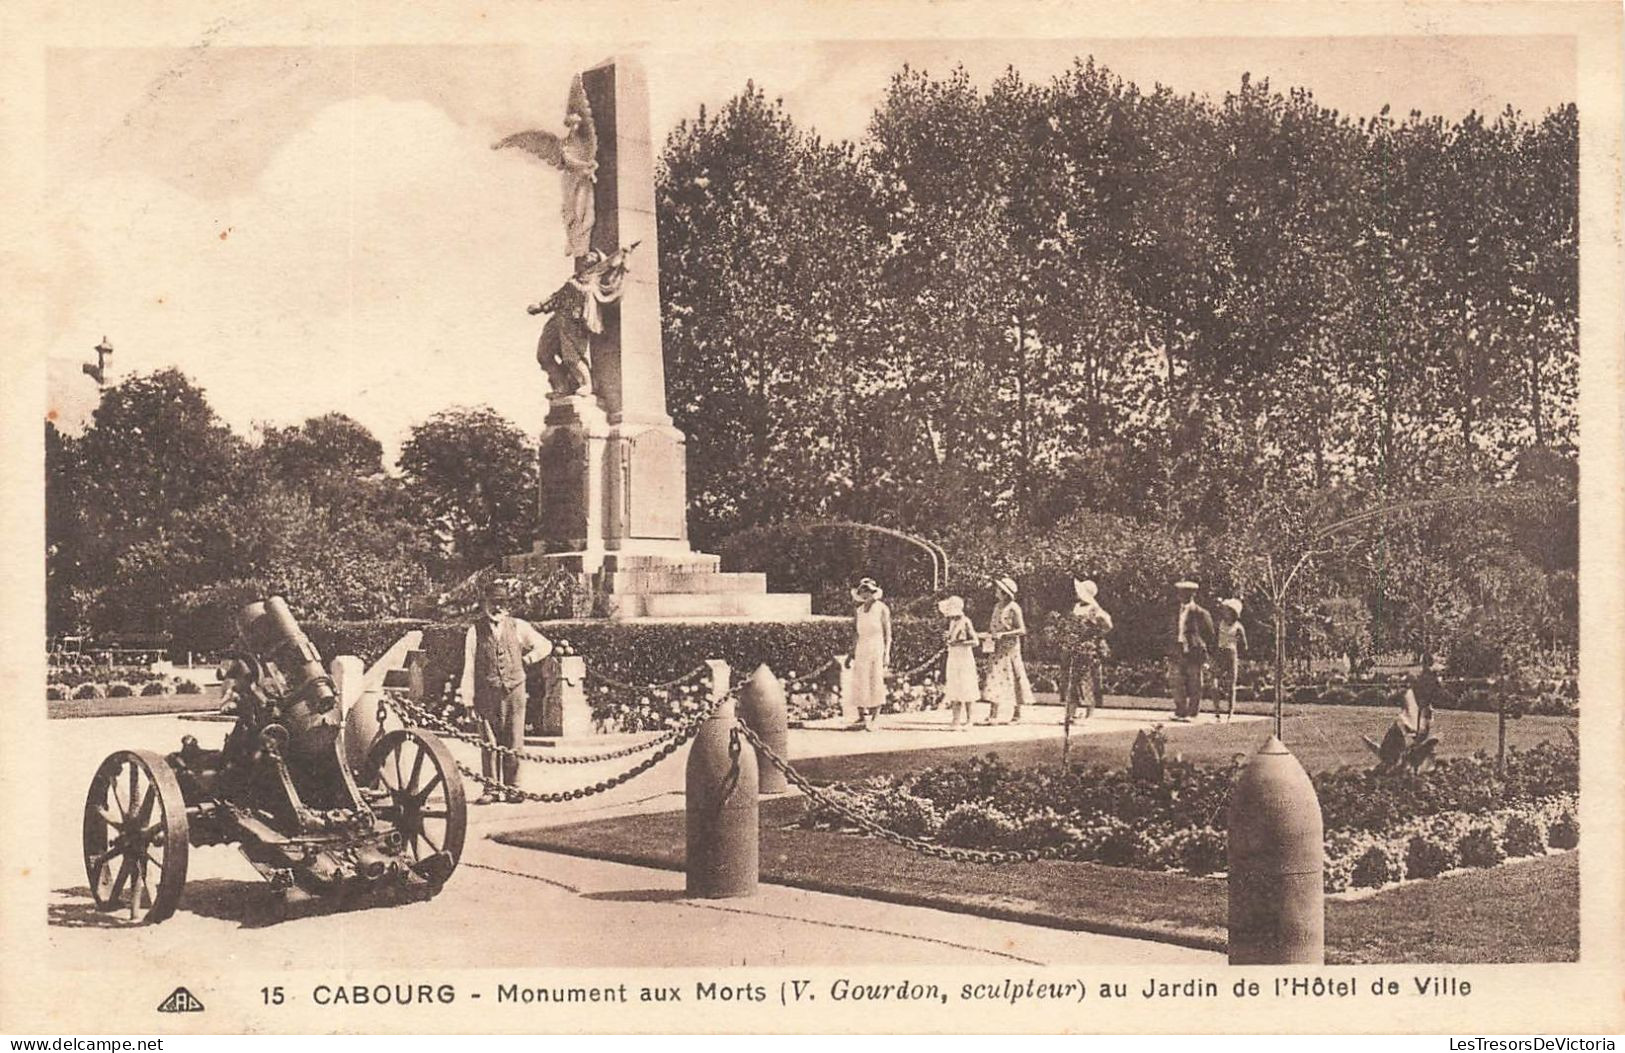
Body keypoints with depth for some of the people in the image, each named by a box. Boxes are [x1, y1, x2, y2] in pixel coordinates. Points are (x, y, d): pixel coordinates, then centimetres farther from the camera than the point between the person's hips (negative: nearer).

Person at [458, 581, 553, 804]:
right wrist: (467, 698, -3)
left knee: (514, 743, 3)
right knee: (489, 743, 1)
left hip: (514, 692, 1)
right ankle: (490, 789, 9)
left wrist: (526, 660, 9)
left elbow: (544, 646, 19)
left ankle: (511, 788, 11)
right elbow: (469, 666, 1)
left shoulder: (518, 627, 7)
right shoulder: (475, 631, 3)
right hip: (487, 695, -1)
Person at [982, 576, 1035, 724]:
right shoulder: (997, 606, 11)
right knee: (994, 678, 2)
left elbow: (1022, 630, -14)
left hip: (1010, 648, -7)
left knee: (1013, 678, -1)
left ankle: (1017, 714, 5)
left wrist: (1003, 634, -22)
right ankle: (993, 715, 3)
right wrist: (990, 635, 3)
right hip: (997, 648, 7)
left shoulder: (1014, 608, -11)